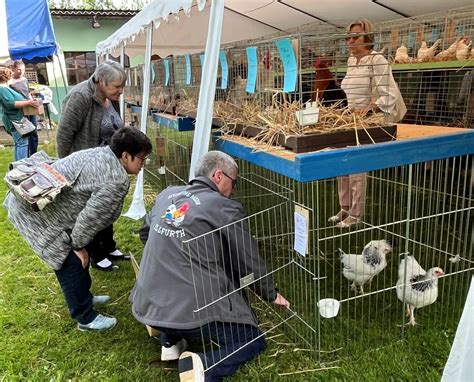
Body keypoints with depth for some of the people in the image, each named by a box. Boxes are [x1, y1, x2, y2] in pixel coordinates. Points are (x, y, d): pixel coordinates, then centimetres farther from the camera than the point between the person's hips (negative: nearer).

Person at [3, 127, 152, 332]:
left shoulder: (103, 154, 8)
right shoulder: (116, 180, -22)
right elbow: (90, 216, -21)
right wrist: (79, 245, -5)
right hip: (35, 209, -10)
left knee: (74, 255, 21)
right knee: (72, 261, 0)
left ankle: (83, 297, 40)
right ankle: (85, 318, 15)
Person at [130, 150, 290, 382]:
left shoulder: (166, 195, 9)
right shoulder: (226, 209, -8)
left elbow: (145, 234, 25)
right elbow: (249, 262, 0)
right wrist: (271, 295, 17)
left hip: (146, 307, 6)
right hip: (194, 311, -6)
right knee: (253, 342, 13)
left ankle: (170, 342, 25)